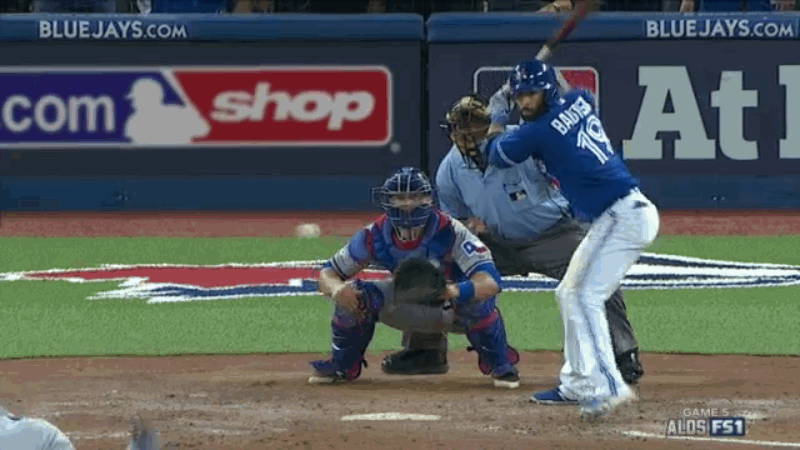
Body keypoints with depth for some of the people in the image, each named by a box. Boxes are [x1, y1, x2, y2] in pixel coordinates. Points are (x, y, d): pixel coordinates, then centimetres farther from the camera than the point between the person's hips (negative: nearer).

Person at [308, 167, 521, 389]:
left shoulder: (449, 232, -32)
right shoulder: (374, 236, -21)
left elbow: (491, 282, -42)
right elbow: (328, 272, -12)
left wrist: (453, 292, -64)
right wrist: (336, 289, -39)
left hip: (451, 310, -3)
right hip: (407, 308, 3)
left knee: (477, 297, -37)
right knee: (353, 295, -20)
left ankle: (500, 365, -9)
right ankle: (341, 365, 6)